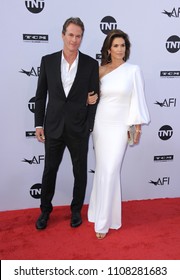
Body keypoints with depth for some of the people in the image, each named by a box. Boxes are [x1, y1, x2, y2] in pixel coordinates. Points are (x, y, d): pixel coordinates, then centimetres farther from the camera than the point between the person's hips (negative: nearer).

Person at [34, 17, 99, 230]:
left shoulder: (91, 64, -3)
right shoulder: (48, 61, 0)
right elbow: (40, 95, 3)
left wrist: (90, 127, -7)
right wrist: (39, 124, 0)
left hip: (79, 129, -1)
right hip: (53, 127, 1)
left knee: (80, 171, 12)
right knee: (49, 170, 14)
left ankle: (76, 210, 35)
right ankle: (45, 210, 35)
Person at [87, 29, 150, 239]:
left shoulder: (133, 70, -2)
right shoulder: (100, 70, 5)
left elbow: (137, 99, -2)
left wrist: (138, 126, -5)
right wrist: (89, 99, -5)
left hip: (119, 127, -3)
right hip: (100, 124, 3)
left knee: (110, 172, -5)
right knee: (102, 171, 9)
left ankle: (103, 221, 8)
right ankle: (102, 212, 29)